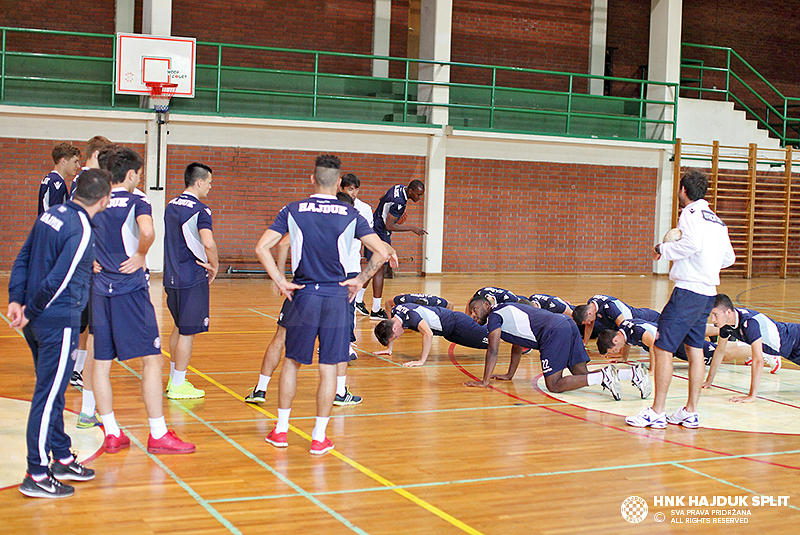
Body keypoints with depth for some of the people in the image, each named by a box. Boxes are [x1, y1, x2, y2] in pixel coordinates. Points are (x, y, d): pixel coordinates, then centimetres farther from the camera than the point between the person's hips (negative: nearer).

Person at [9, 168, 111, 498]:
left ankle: (62, 458, 31)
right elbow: (57, 281, -21)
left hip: (39, 321, 9)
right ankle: (37, 476, 2)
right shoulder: (81, 231, -18)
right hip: (59, 322, -9)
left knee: (52, 392, 18)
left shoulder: (51, 215, 9)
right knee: (48, 396, -4)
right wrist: (30, 312, -9)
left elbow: (22, 259, 11)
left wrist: (15, 299, 6)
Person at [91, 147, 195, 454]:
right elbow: (147, 232, -27)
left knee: (101, 362, 10)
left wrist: (91, 259, 12)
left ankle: (111, 433, 14)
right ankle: (158, 435, -1)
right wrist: (140, 256, -10)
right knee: (152, 360, -1)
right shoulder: (136, 203, -7)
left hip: (99, 288, 6)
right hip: (130, 289, -6)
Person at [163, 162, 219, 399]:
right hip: (192, 278, -8)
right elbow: (208, 243, -30)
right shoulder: (199, 209, -15)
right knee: (188, 332, 0)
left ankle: (174, 379, 30)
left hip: (172, 277, 8)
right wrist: (214, 265, -13)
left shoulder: (171, 205, 11)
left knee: (179, 328, 21)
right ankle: (178, 386, 6)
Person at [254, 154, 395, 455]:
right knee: (328, 368, 5)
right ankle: (319, 438, 9)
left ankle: (281, 430, 21)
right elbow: (382, 252, -6)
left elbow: (262, 247, -6)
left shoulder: (293, 211, 0)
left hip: (304, 295, 1)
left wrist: (280, 282, -1)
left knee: (291, 362, 15)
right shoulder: (350, 215, -1)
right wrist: (360, 281, 3)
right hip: (337, 297, -1)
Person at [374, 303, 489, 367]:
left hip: (457, 323, -8)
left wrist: (421, 361, -46)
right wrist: (388, 349, 11)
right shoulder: (395, 311, -10)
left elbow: (428, 335, -49)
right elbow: (390, 330, 13)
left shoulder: (411, 316, -38)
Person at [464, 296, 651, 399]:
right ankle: (634, 373, -7)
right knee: (581, 375, 8)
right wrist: (509, 375, 44)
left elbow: (493, 351, -2)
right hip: (567, 324, 9)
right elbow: (517, 346, 41)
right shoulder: (507, 313, 32)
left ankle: (603, 376, -24)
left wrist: (484, 382, 3)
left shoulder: (494, 316, 5)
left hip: (553, 333, -9)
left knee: (554, 385, -9)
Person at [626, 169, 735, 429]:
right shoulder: (717, 221, 17)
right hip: (708, 292, 9)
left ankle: (657, 412, -6)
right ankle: (691, 412, 14)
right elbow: (729, 258, 18)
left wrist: (664, 249, -10)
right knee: (695, 350, 11)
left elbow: (692, 243, -24)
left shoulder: (691, 213, -7)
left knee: (663, 348, -6)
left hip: (688, 289, -9)